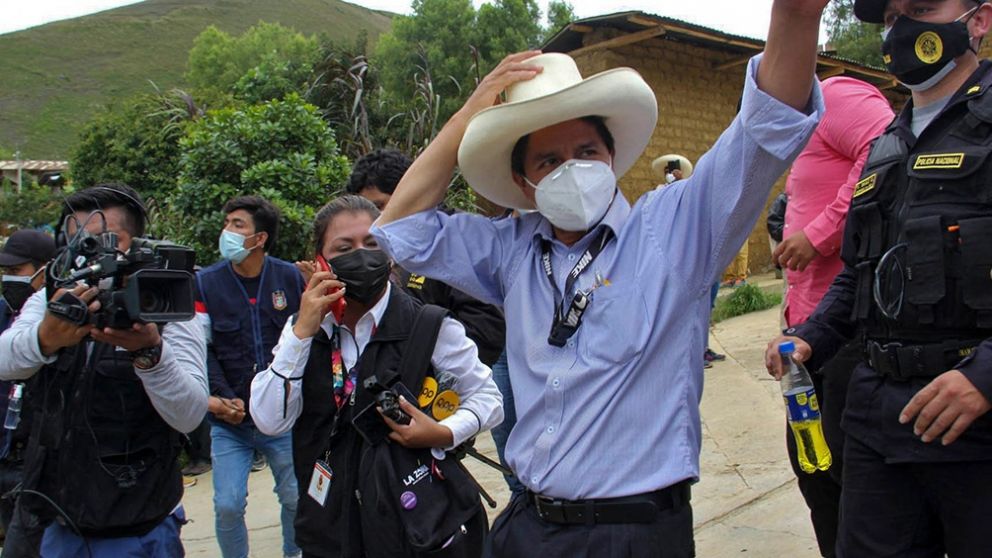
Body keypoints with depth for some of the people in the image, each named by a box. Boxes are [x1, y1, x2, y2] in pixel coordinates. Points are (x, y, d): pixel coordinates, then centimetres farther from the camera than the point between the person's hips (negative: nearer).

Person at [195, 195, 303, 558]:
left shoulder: (291, 278, -1)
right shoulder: (206, 283, -1)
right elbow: (202, 348, -4)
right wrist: (221, 396, -17)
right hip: (230, 420, 0)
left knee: (297, 500, 11)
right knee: (227, 506, 0)